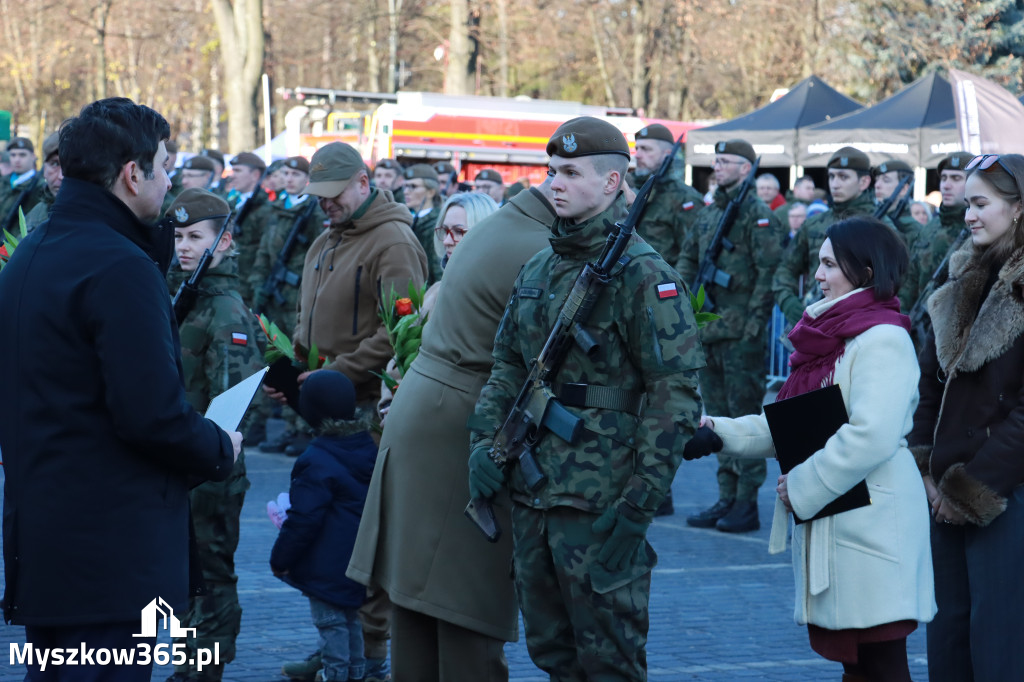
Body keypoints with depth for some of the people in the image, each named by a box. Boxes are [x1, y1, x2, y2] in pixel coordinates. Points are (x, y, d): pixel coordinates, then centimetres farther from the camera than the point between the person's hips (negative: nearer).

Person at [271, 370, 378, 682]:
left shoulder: (316, 461, -20)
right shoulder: (368, 449, 5)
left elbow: (303, 519, -21)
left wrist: (280, 559, -9)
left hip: (327, 563, -9)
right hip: (358, 560, 9)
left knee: (330, 621, -2)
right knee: (350, 617, 21)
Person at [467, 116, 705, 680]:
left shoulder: (642, 274, -10)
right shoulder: (538, 269, 14)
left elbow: (674, 391, -14)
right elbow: (508, 365, 21)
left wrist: (639, 503, -18)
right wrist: (485, 440, 3)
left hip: (599, 504, -8)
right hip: (531, 496, 8)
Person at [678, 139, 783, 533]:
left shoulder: (758, 215, -8)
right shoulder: (707, 215, 15)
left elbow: (769, 272, -13)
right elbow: (688, 261, 21)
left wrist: (753, 323, -17)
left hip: (741, 333, -8)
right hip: (708, 332, 8)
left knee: (744, 414, -4)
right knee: (718, 416, 11)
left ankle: (747, 504, 0)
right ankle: (726, 498, 18)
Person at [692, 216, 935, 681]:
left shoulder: (882, 339, -13)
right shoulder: (831, 335, 17)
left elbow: (871, 435, -23)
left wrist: (804, 486, -16)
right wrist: (723, 432, 8)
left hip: (869, 526, -10)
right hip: (828, 526, 10)